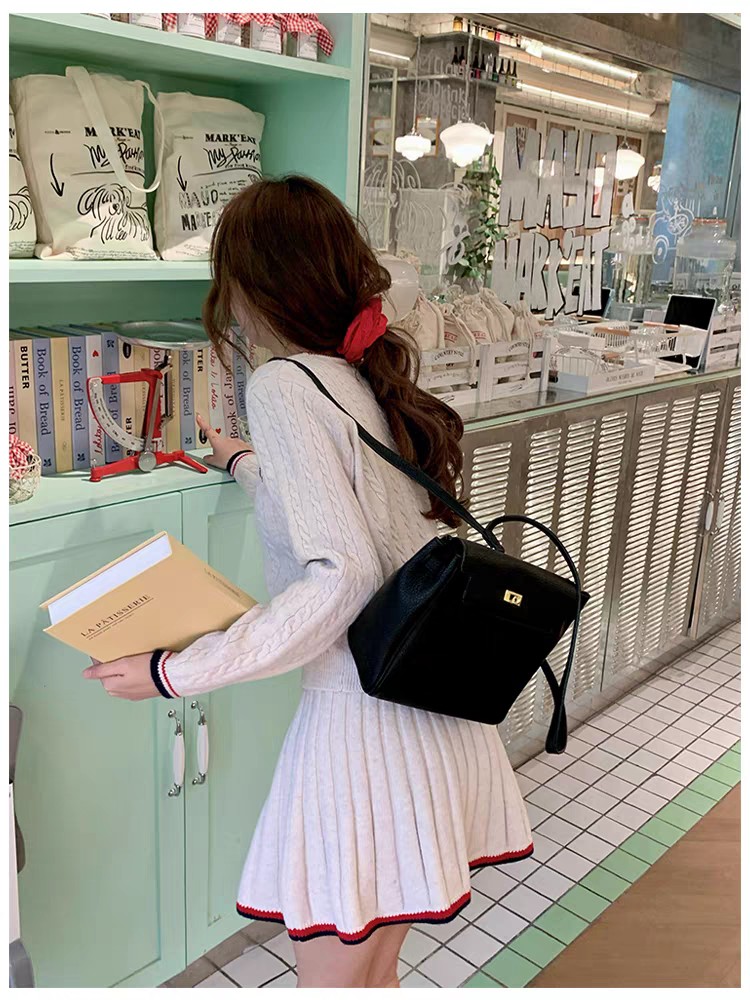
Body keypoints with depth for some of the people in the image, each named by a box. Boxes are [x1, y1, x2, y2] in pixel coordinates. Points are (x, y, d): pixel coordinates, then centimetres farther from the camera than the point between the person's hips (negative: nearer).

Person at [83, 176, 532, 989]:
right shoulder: (369, 375, 11)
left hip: (366, 712, -8)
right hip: (436, 699, 9)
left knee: (332, 976, 10)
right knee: (376, 968, 23)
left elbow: (342, 577, -21)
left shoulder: (282, 384, -14)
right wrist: (244, 463, 44)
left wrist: (177, 671, -16)